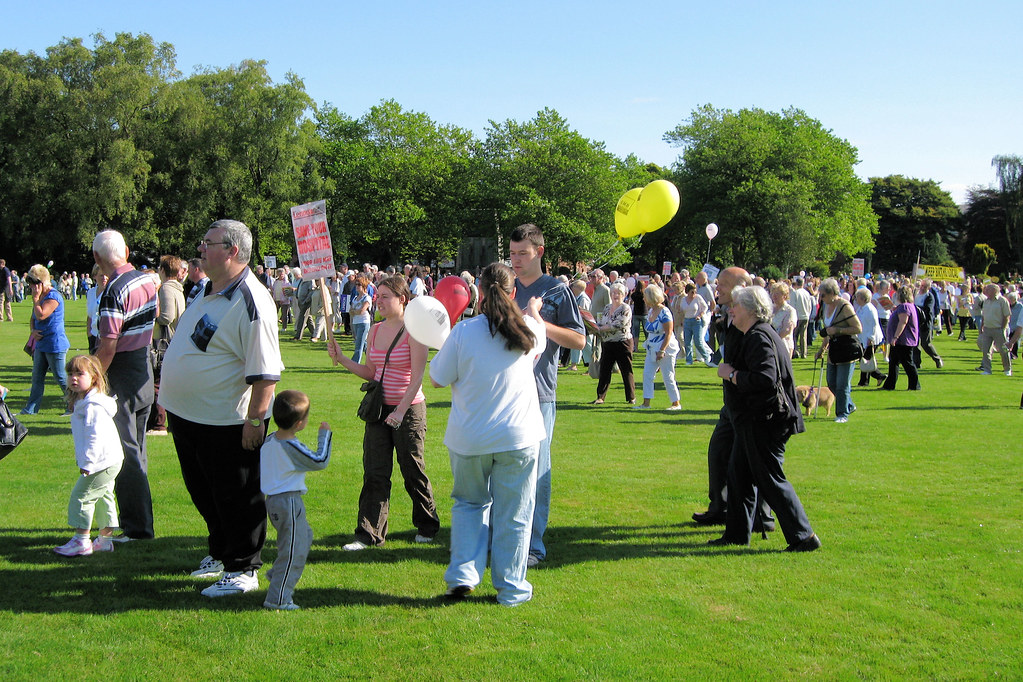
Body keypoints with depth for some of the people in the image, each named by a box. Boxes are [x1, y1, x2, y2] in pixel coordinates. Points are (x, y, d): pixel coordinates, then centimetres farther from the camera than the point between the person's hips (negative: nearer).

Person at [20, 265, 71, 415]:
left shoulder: (54, 296, -17)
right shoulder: (39, 296, 11)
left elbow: (41, 315, -27)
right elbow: (33, 318, 19)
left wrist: (35, 298, -18)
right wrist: (33, 331, 0)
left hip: (55, 344, -9)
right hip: (41, 343, 9)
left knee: (61, 377, -1)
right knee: (37, 377, 13)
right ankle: (31, 408, 19)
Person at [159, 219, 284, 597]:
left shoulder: (251, 303, -23)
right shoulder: (209, 291, 9)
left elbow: (265, 371, -25)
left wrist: (255, 420, -25)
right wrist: (170, 388, 26)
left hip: (227, 423, -10)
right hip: (187, 414, 10)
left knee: (236, 497, 4)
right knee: (203, 491, 22)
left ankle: (242, 570, 17)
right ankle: (220, 554, 41)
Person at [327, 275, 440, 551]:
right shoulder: (375, 331, 9)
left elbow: (417, 378, -14)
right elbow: (370, 372, 14)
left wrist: (401, 410, -21)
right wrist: (342, 358, 3)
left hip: (409, 409, -6)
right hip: (378, 409, 6)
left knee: (412, 471, 5)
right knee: (374, 473, 2)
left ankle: (427, 526, 23)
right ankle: (369, 534, 5)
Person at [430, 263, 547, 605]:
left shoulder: (463, 332, -11)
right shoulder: (527, 330, -4)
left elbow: (438, 379, -2)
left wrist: (444, 342, 12)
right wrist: (534, 311, 42)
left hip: (469, 439, 0)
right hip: (518, 437, 0)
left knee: (470, 503, 20)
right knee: (512, 514, 10)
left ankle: (463, 574, 10)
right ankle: (511, 589, 18)